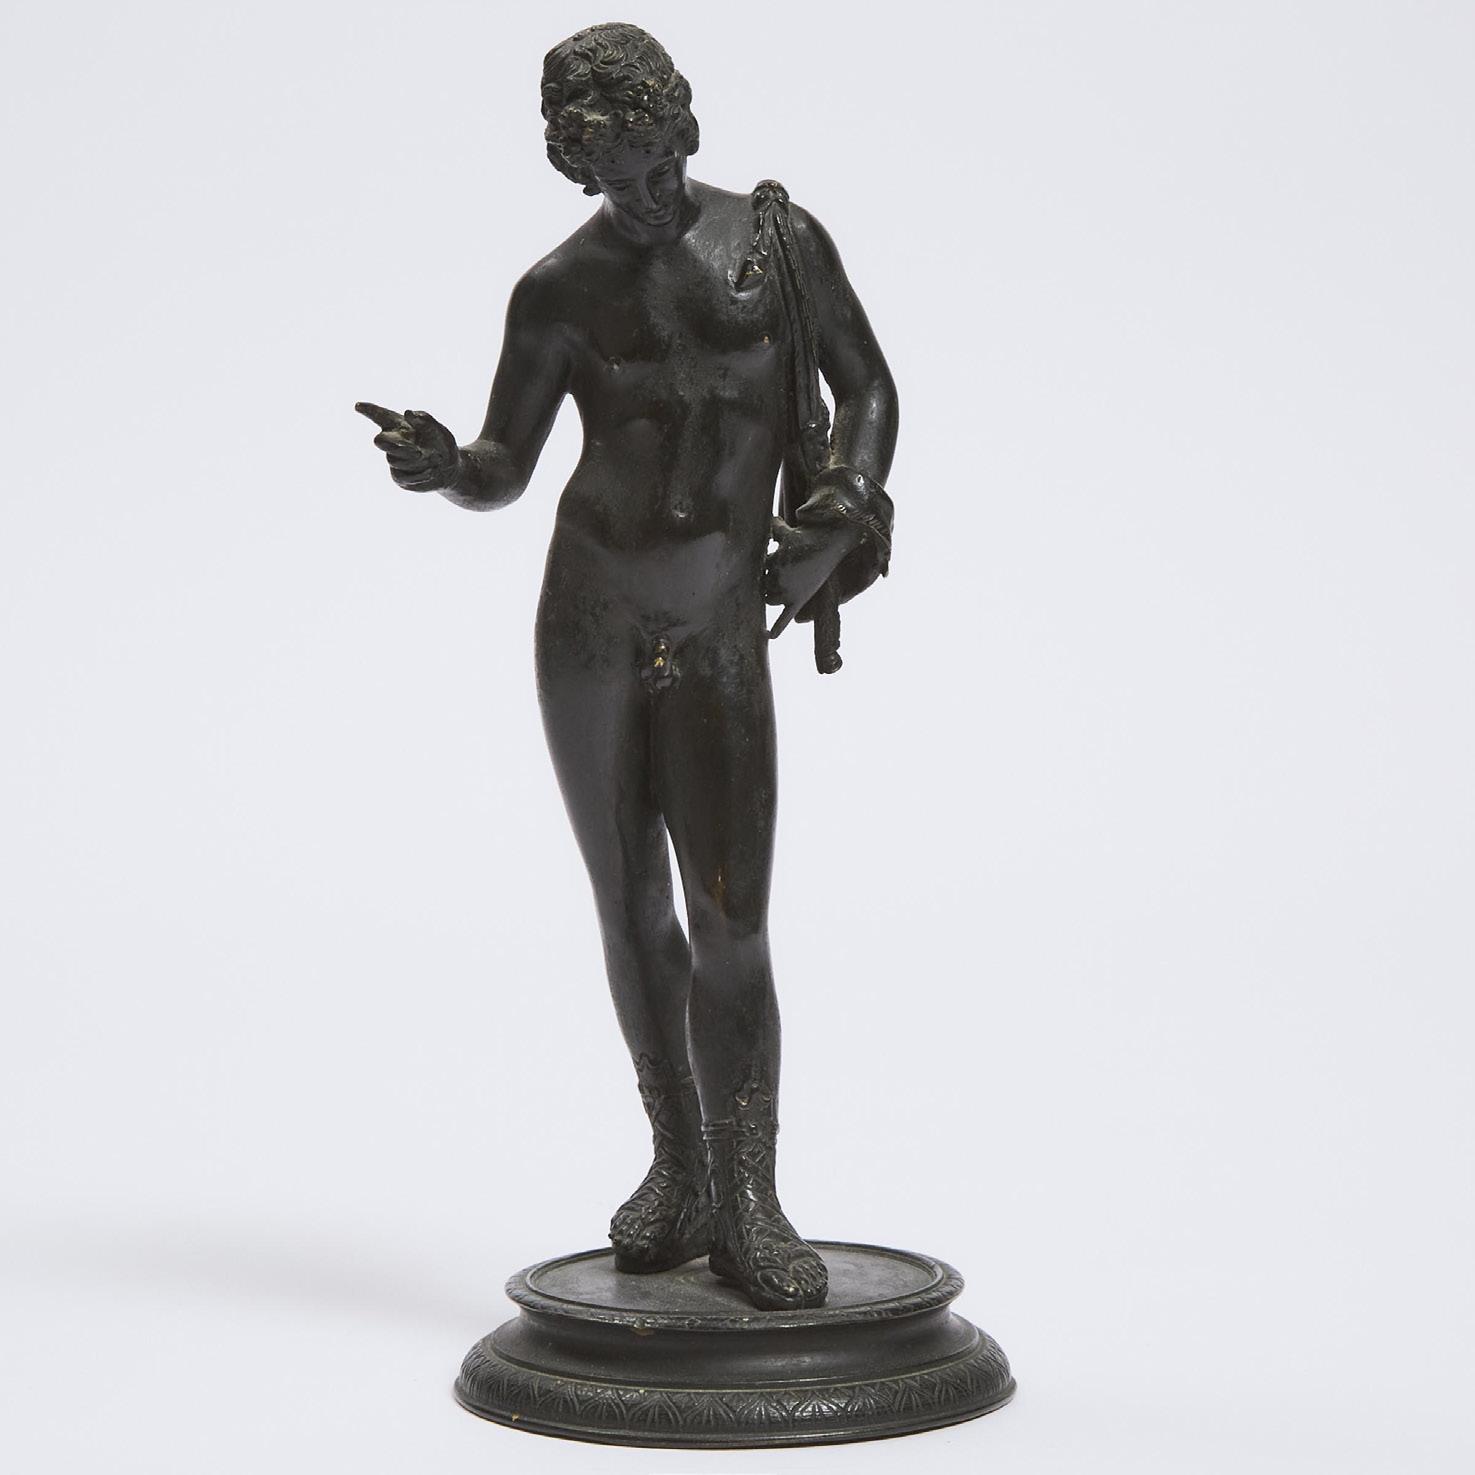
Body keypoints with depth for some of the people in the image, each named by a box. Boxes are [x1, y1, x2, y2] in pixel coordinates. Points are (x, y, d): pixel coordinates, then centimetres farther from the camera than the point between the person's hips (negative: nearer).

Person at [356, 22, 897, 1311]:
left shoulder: (778, 238, 3)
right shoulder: (561, 291, 3)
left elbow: (870, 391, 8)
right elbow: (506, 469, 5)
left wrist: (843, 506, -9)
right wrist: (442, 466, -18)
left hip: (722, 630, -1)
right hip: (589, 617, 2)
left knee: (731, 921, -9)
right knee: (633, 908, 9)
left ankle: (749, 1202, 2)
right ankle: (680, 1170, 24)